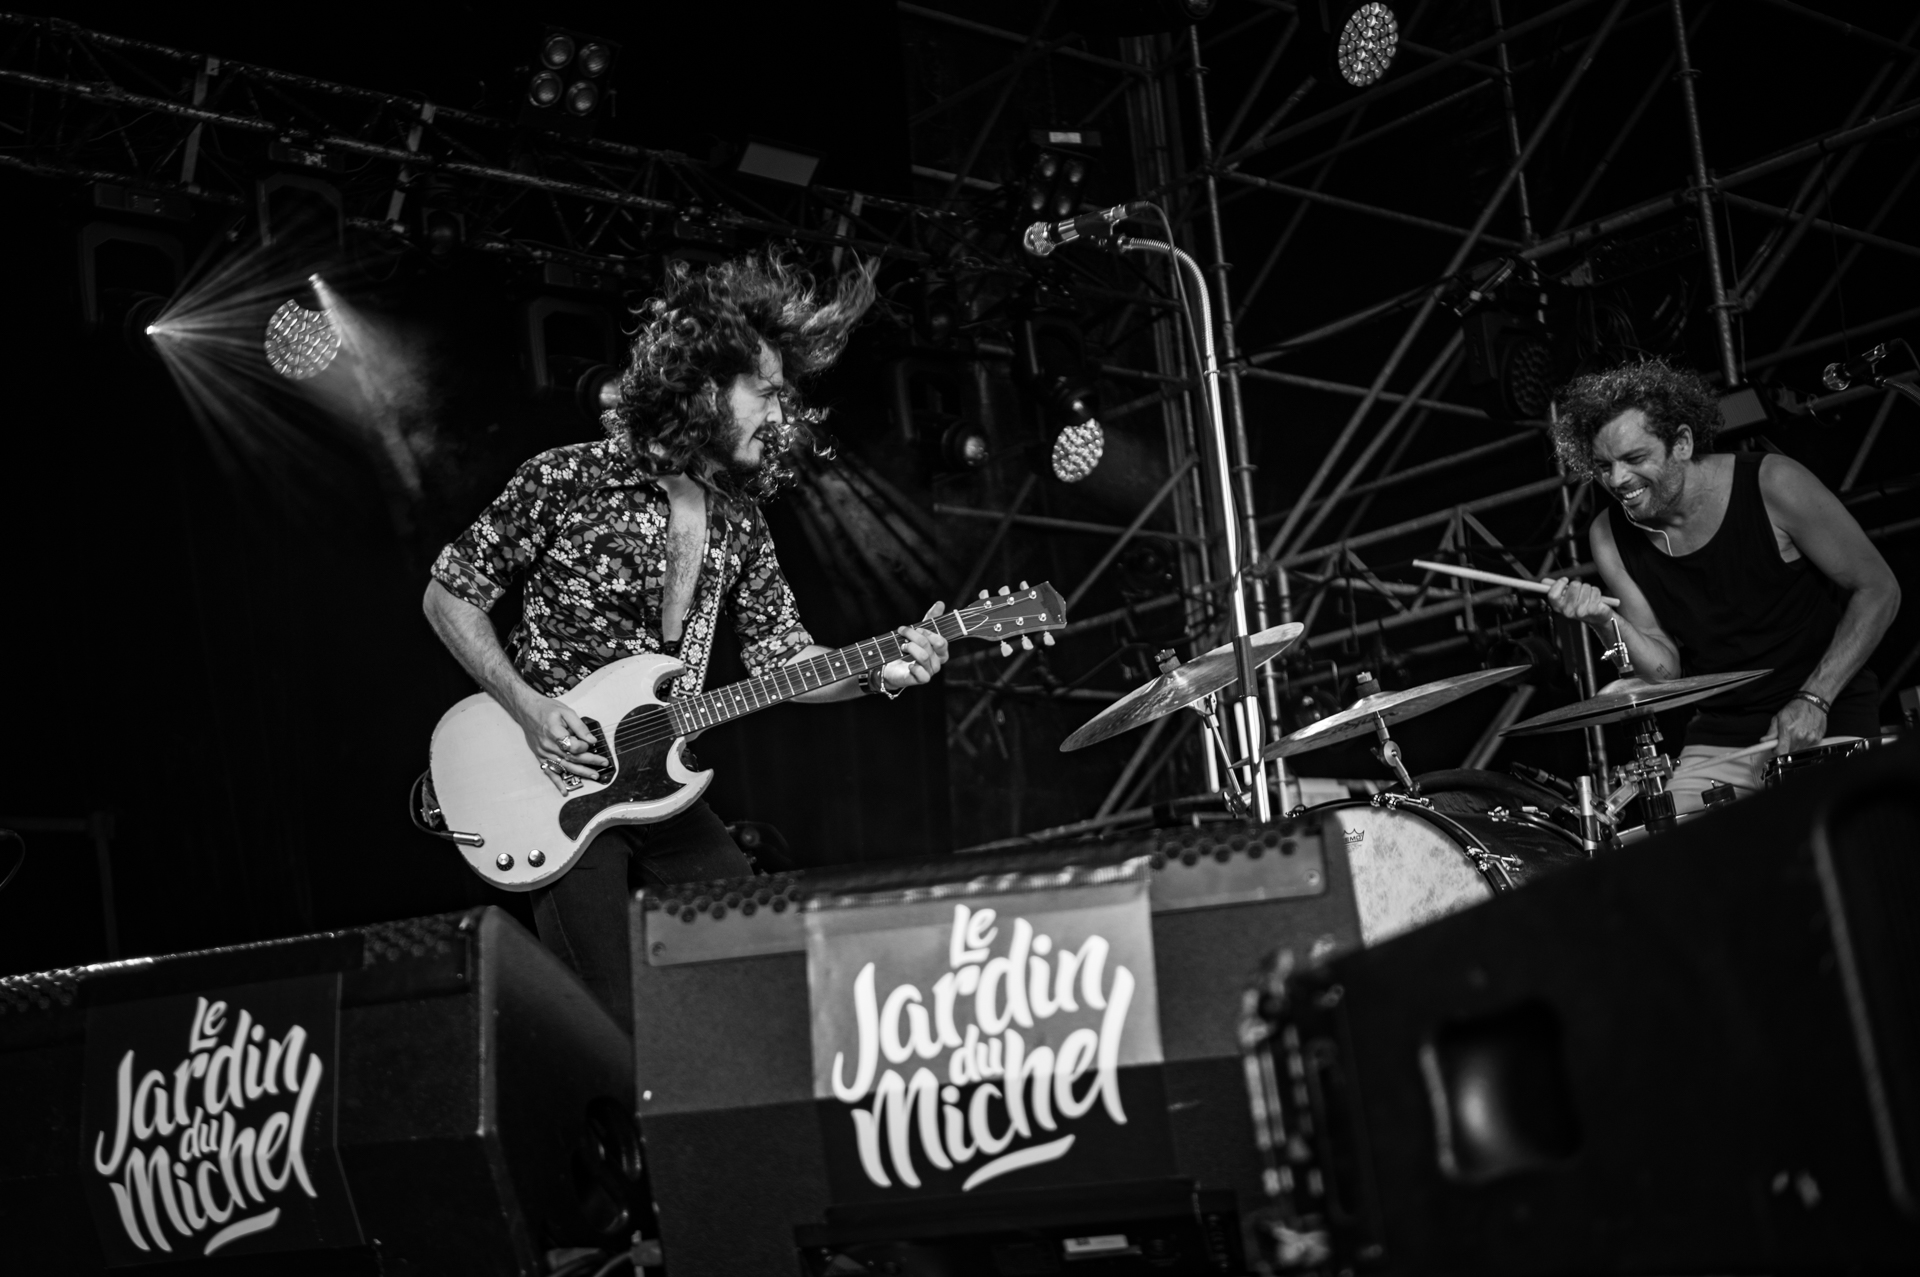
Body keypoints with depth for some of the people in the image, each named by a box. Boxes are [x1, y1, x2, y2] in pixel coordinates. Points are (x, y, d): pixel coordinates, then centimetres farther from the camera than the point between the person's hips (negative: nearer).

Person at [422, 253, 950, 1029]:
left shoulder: (738, 517, 7)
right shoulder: (568, 482, -10)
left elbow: (780, 656, 8)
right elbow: (448, 594, -4)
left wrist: (880, 672, -11)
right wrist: (526, 706, -16)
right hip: (560, 788, -6)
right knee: (618, 1025, -12)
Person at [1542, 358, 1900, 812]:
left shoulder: (1771, 485, -17)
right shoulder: (1610, 537, -4)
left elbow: (1878, 590, -10)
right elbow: (1664, 672, -2)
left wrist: (1814, 699, -18)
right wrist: (1607, 623, -22)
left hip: (1830, 720, -4)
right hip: (1719, 736, 4)